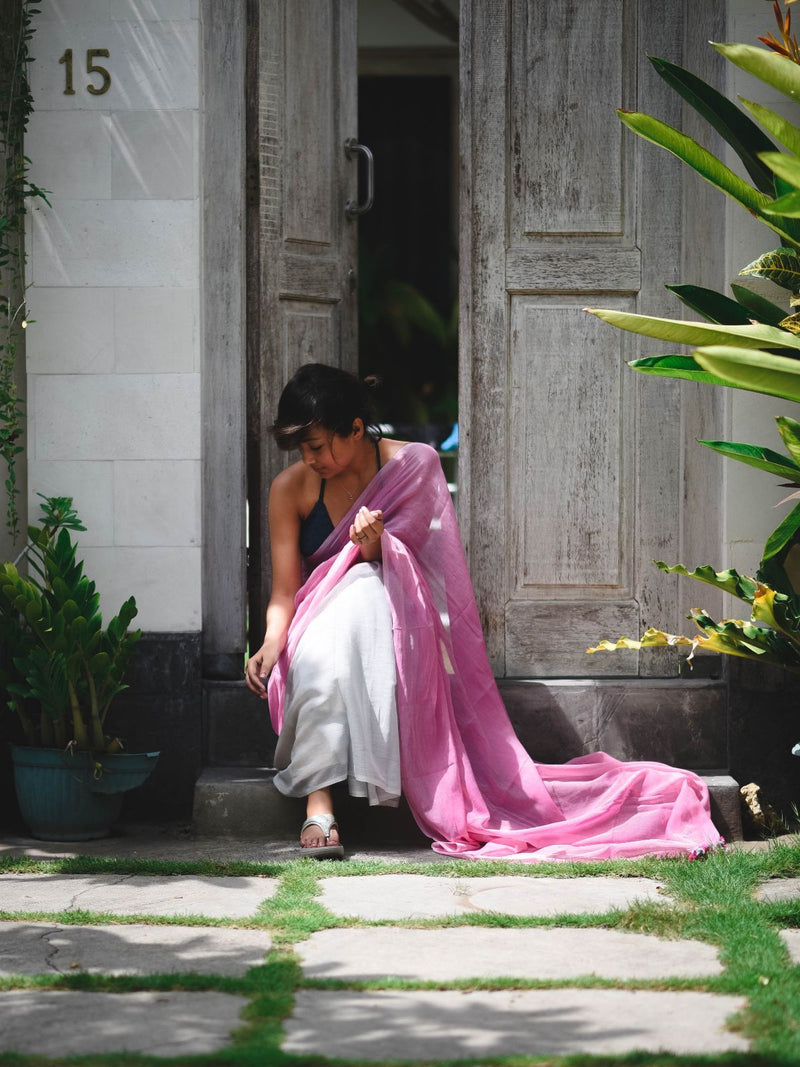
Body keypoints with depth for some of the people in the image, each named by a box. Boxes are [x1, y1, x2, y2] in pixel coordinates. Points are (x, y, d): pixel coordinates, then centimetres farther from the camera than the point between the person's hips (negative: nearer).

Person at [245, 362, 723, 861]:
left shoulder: (414, 465, -3)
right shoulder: (292, 488, 0)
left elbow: (394, 565, -7)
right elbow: (285, 592, -3)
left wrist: (375, 545, -31)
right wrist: (271, 645, -24)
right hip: (315, 631, 1)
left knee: (364, 591, -38)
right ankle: (317, 799, -41)